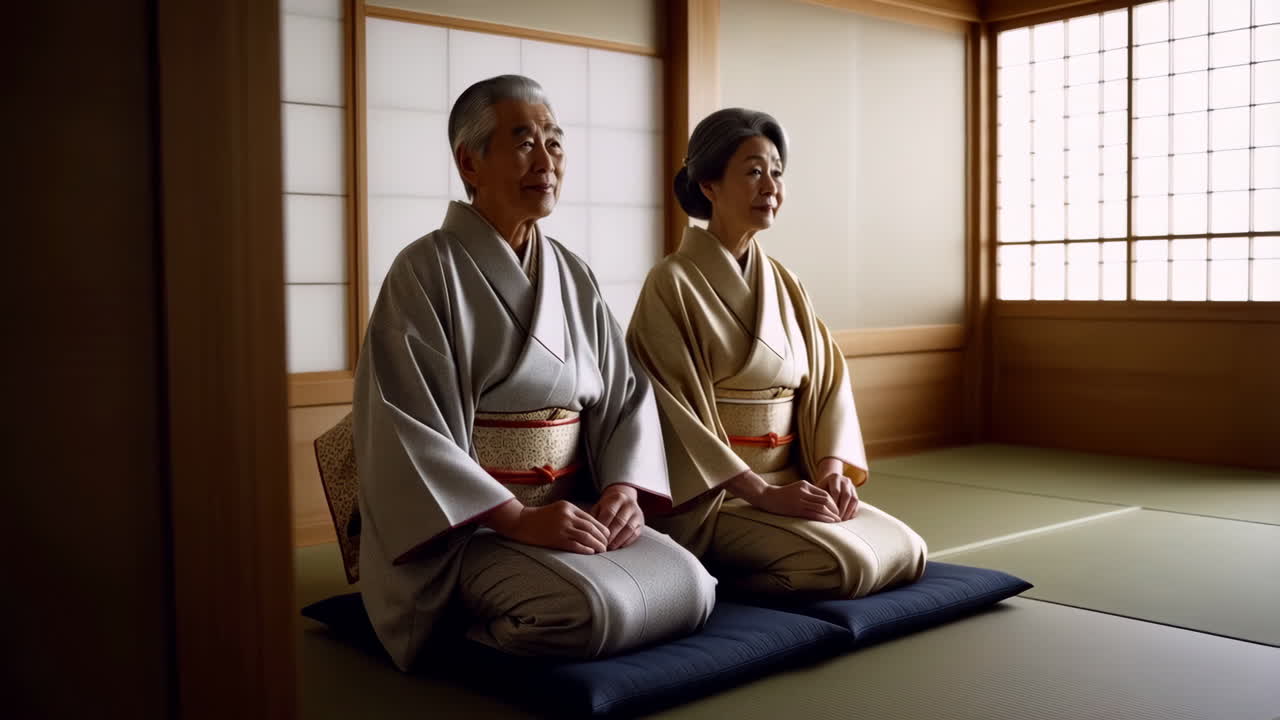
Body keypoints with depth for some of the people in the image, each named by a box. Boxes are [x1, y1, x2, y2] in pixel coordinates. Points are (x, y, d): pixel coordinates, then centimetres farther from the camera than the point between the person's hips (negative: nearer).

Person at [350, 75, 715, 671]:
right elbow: (404, 428, -14)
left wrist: (625, 488, -10)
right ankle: (469, 638, 0)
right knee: (598, 608, -30)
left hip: (576, 509, 6)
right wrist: (518, 519, -21)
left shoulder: (573, 275, 12)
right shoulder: (426, 271, -7)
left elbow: (624, 393, 10)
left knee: (689, 588, -16)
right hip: (467, 524, -6)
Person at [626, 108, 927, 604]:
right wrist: (763, 492, -22)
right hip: (710, 494, -7)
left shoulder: (783, 284, 12)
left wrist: (831, 469, -10)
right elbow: (672, 413, -16)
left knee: (906, 550, -7)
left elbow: (827, 379, 8)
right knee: (845, 564, -24)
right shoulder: (673, 284, -10)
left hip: (791, 482, 7)